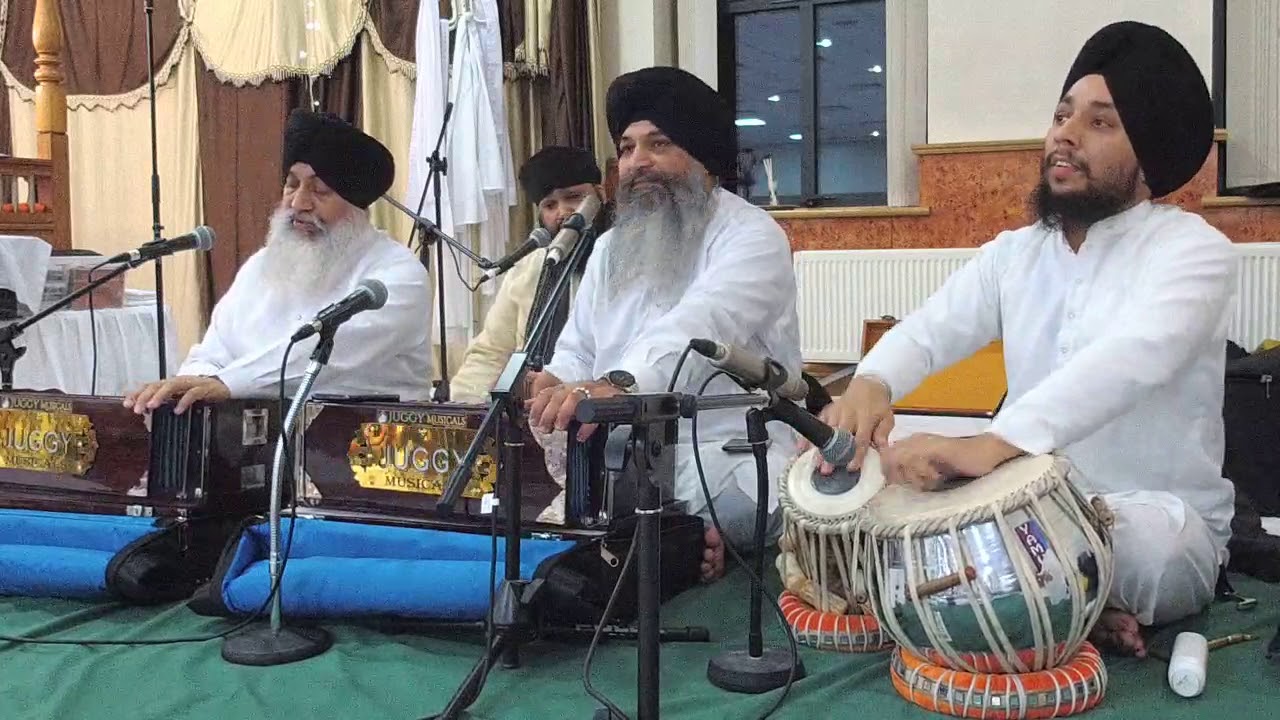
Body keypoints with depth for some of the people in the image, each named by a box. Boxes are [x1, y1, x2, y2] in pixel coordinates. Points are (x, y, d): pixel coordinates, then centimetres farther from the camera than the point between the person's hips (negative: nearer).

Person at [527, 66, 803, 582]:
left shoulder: (751, 237, -5)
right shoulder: (610, 248, 18)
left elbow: (700, 326, -26)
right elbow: (576, 353, 15)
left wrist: (618, 384, -46)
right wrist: (558, 388, -11)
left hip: (728, 470, -6)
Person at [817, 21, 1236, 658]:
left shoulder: (1193, 250, -10)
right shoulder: (1012, 253, 9)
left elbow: (1130, 360, -30)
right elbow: (927, 330, -4)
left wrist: (990, 445, -47)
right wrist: (870, 385, -30)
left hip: (1159, 524, -5)